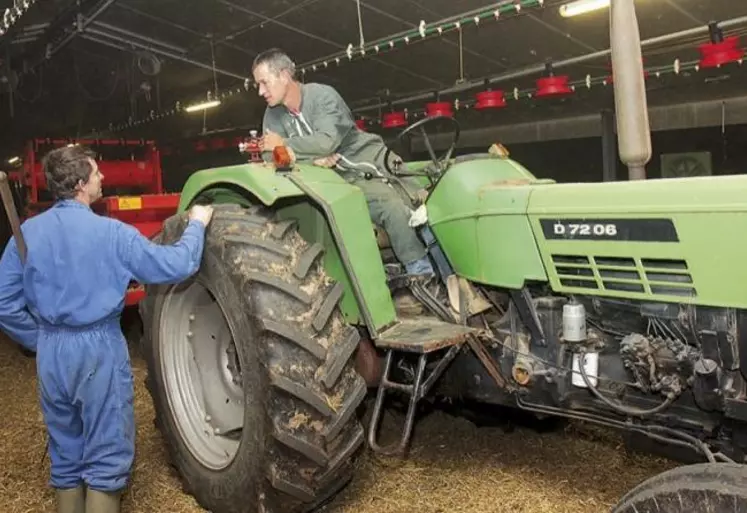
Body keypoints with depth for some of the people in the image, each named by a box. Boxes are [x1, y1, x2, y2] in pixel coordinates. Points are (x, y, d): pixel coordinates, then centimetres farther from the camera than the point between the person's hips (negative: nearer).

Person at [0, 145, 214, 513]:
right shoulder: (111, 233, -14)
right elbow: (177, 266, -11)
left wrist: (42, 340, 13)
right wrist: (196, 225, 4)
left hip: (51, 351, 5)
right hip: (99, 348, -5)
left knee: (65, 454, 20)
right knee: (107, 456, 8)